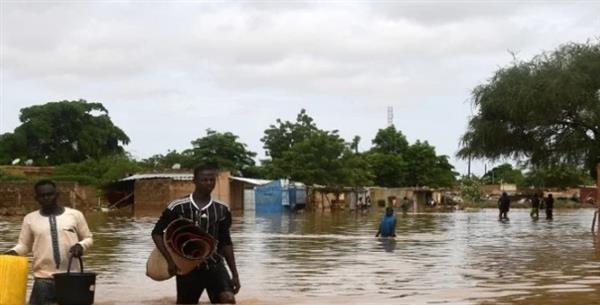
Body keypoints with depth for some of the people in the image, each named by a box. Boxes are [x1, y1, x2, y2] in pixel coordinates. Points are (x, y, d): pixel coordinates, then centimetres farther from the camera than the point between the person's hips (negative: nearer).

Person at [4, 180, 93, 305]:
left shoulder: (75, 215, 4)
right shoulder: (30, 219, 6)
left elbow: (88, 238, 11)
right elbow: (24, 245, 11)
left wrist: (80, 246, -10)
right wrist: (13, 252, -10)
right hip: (43, 279, 0)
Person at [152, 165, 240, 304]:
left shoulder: (222, 209, 3)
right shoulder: (178, 207, -7)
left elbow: (225, 242, 10)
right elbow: (157, 233, -1)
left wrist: (235, 274, 8)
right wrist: (170, 260, -12)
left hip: (215, 265, 1)